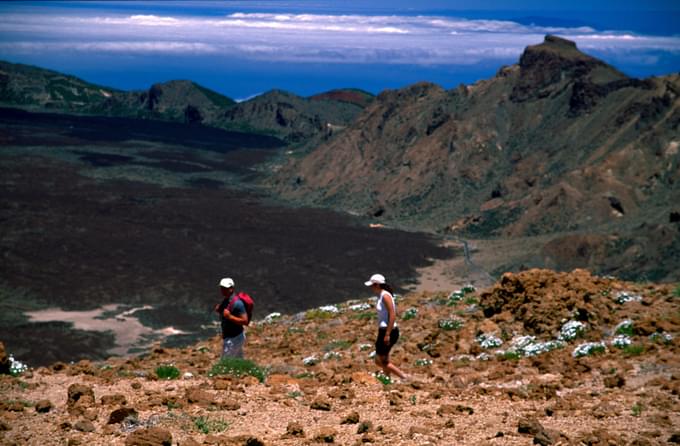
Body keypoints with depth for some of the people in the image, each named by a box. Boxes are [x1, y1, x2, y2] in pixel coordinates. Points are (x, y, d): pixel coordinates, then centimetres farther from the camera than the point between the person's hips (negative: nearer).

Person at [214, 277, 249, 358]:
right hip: (229, 337, 10)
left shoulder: (237, 303, -23)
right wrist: (219, 310, 0)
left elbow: (245, 321, -25)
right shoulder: (226, 300, 6)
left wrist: (229, 316, -33)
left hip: (234, 338, -10)